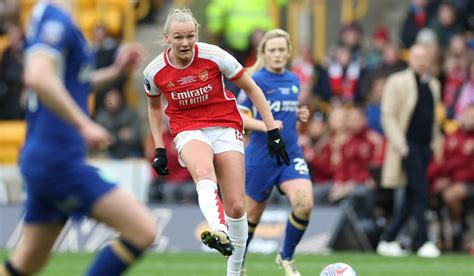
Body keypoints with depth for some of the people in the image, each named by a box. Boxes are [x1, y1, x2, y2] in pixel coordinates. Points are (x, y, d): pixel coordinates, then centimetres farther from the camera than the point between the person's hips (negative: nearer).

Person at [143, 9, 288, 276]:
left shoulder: (214, 56, -12)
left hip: (226, 127, 1)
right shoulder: (155, 72, -6)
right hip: (188, 131, -1)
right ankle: (220, 234, -64)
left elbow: (252, 89, -1)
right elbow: (154, 106, 16)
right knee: (204, 172, -37)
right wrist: (159, 149, 10)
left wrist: (273, 131, -3)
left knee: (236, 206, -7)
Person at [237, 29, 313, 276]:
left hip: (291, 155, 4)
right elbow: (237, 115, -12)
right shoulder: (256, 81, -10)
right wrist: (264, 125, -27)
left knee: (304, 204, -19)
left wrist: (299, 115, 2)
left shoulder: (294, 80, 8)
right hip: (261, 156, -4)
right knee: (252, 214, 8)